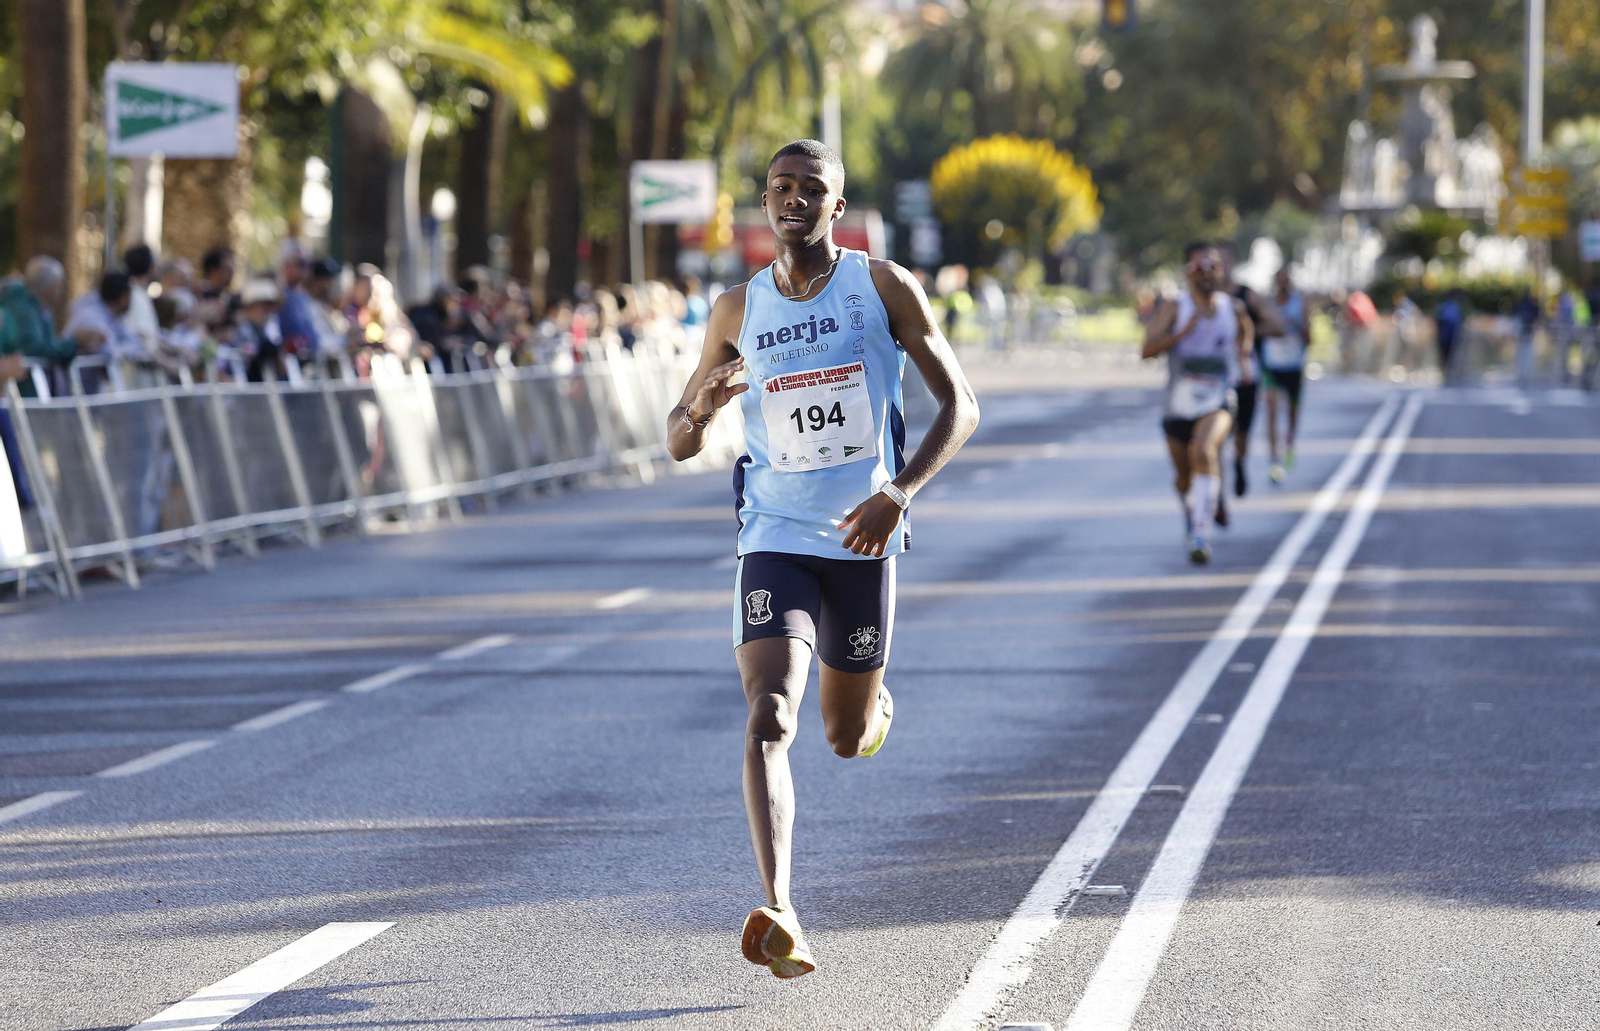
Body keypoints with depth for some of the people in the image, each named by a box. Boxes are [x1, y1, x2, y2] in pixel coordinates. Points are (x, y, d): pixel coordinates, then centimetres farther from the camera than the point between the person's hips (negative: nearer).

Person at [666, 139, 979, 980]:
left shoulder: (883, 287, -2)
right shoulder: (739, 310, 4)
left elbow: (959, 404, -2)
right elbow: (677, 443, 11)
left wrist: (901, 491, -18)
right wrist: (701, 412, -15)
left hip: (862, 540, 0)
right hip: (775, 540, 0)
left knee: (847, 738, 15)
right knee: (768, 720, -22)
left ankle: (870, 701, 54)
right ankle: (778, 917, -32)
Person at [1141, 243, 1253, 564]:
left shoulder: (1233, 307, 3)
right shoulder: (1174, 308, -6)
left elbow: (1247, 331, 29)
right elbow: (1147, 350, -17)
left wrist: (1244, 359, 11)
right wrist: (1184, 332, -28)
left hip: (1218, 402, -1)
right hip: (1180, 404, 1)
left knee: (1204, 452, -31)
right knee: (1184, 477, 15)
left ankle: (1202, 535, -33)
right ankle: (1191, 516, 51)